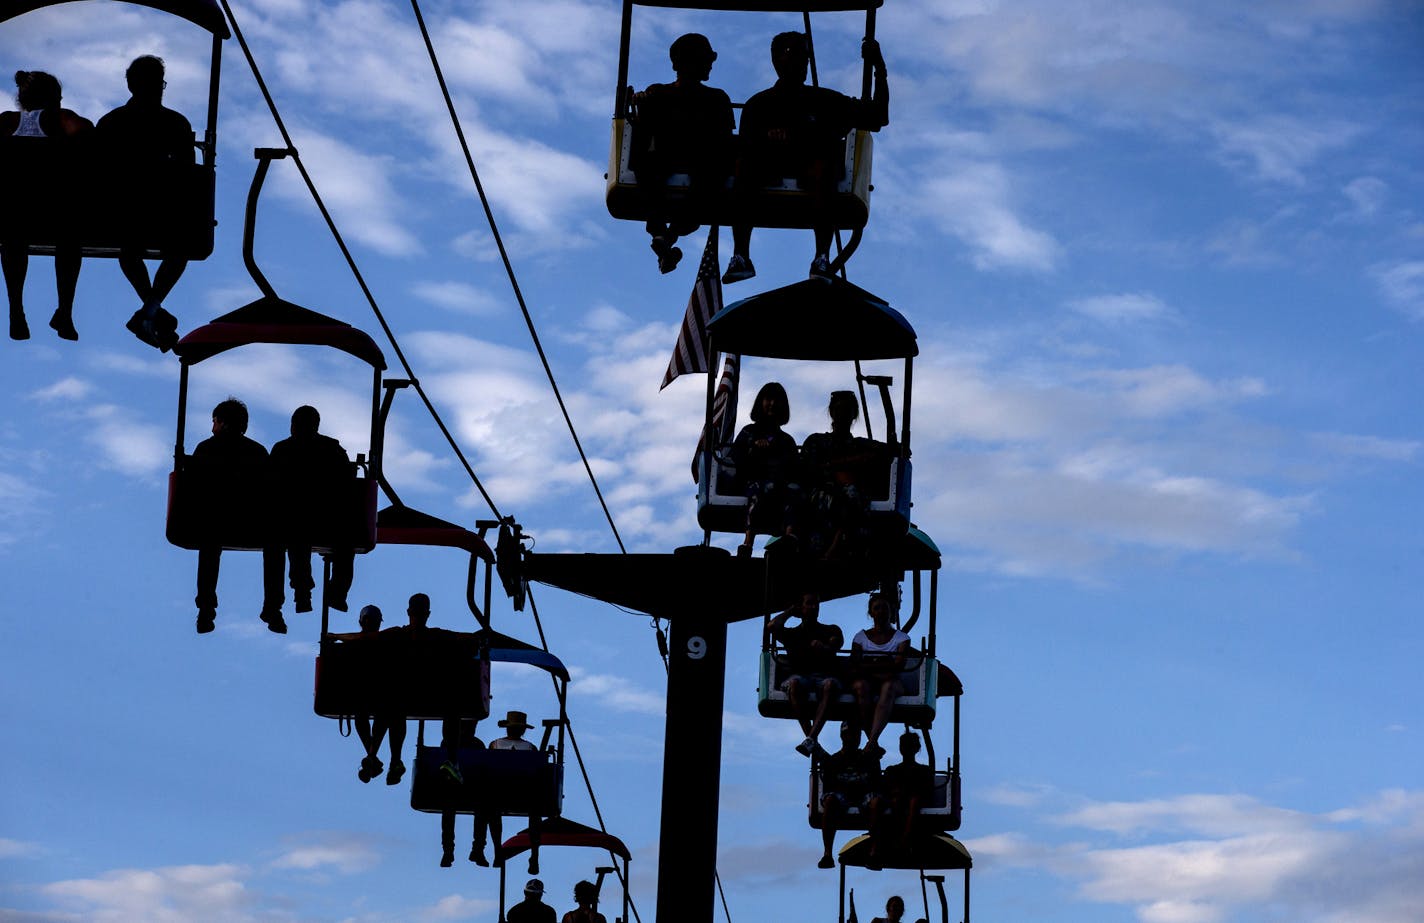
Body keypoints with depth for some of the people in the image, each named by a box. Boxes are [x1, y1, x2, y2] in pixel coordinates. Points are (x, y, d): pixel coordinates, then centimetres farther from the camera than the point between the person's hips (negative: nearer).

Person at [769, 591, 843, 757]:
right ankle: (814, 744, -42)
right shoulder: (792, 633, 24)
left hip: (825, 676, 0)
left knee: (830, 685, -39)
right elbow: (773, 626, 3)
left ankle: (811, 739, -49)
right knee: (794, 683, -38)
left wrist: (823, 648, -21)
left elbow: (837, 642, 1)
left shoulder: (830, 631, 23)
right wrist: (791, 611, 18)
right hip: (800, 676, 0)